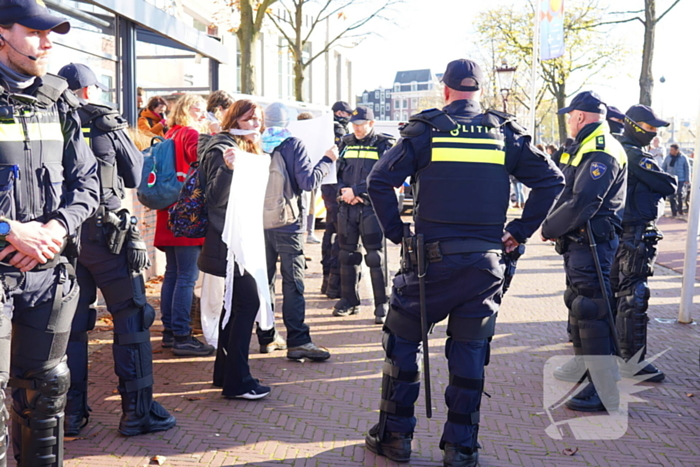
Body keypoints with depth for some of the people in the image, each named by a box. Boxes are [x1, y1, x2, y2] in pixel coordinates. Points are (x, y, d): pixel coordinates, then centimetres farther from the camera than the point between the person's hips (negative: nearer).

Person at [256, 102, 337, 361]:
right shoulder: (293, 145, -7)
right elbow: (309, 181, -13)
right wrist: (327, 160, -1)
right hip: (287, 223, -4)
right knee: (293, 282, -5)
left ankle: (266, 336, 18)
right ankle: (297, 341, -8)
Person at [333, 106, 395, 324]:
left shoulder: (384, 145, -1)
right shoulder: (346, 143, 14)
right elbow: (337, 171, 12)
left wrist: (356, 191, -15)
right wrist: (343, 191, -7)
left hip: (372, 206, -4)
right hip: (347, 207, 5)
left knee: (375, 256, -5)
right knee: (347, 255, 9)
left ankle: (381, 305, 0)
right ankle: (349, 300, 20)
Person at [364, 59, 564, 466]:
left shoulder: (426, 130, -1)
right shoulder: (505, 132, 6)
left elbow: (379, 180, -7)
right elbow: (551, 179, 3)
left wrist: (396, 231, 1)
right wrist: (520, 232, 5)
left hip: (432, 256, -2)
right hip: (486, 261, 2)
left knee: (402, 340, 13)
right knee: (471, 349, 11)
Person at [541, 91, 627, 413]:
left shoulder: (601, 153, -18)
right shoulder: (585, 148, 17)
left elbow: (581, 204, -25)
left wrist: (549, 228, -14)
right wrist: (554, 225, 4)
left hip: (591, 243, -11)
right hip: (577, 242, 11)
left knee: (591, 313, -11)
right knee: (578, 304, 23)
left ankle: (607, 393, -8)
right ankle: (582, 365, 42)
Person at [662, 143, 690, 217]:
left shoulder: (683, 158, -1)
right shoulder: (668, 158, 5)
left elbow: (687, 169, 2)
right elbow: (664, 168, 12)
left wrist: (687, 180, -3)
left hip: (681, 180, -2)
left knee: (680, 194, -12)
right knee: (672, 197, -1)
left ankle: (680, 209, 10)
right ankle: (674, 212, 7)